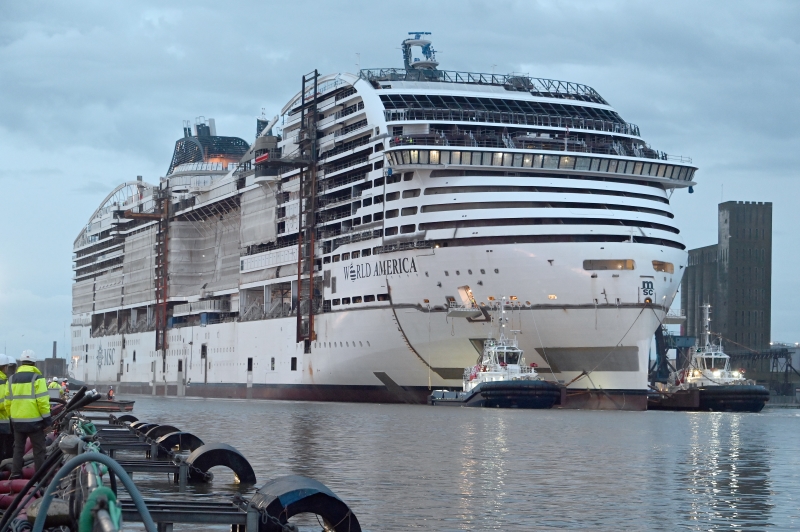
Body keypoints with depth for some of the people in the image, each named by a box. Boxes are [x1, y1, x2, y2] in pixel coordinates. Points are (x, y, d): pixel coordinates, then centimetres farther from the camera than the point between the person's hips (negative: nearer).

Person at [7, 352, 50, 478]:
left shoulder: (12, 379, 8)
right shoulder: (37, 378, -9)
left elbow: (8, 402, 9)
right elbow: (42, 400, -14)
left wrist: (11, 417, 19)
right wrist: (46, 417, -7)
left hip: (17, 420, 5)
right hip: (34, 420, -5)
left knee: (18, 448, 16)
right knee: (39, 450, 3)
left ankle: (15, 475, 15)